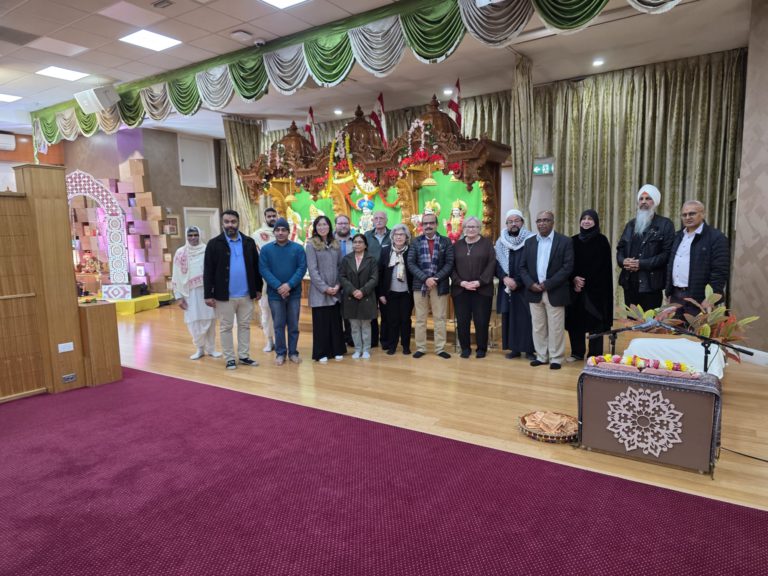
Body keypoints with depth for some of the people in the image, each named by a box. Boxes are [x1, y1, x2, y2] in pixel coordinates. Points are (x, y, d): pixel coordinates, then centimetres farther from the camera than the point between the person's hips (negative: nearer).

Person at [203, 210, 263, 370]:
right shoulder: (214, 244, -4)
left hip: (246, 295, 3)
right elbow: (208, 272, -5)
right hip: (224, 295, -2)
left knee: (245, 326, 11)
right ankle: (230, 358, 18)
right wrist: (208, 295, -9)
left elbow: (256, 267, 9)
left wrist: (258, 289, 7)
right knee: (226, 328, 7)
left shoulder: (249, 242, 4)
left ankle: (244, 355, 23)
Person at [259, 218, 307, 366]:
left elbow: (302, 268, -6)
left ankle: (293, 352, 20)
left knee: (293, 325, 8)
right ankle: (280, 353, 19)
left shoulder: (298, 248, 1)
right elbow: (264, 270, -6)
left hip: (294, 293, 0)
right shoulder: (266, 249, 1)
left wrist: (289, 285, -18)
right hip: (275, 294, 0)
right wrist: (278, 286, -18)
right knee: (278, 325, 8)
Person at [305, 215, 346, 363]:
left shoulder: (335, 244, 11)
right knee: (321, 322, 2)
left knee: (336, 321, 9)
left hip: (335, 291, 4)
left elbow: (340, 267, 9)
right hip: (319, 291, -4)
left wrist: (338, 285, -5)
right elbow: (312, 269, -10)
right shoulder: (311, 245, -4)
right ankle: (321, 353, 12)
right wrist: (325, 287, -14)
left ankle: (337, 350, 20)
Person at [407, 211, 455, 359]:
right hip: (420, 285, 1)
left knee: (440, 318, 5)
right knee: (420, 318, 7)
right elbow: (411, 263, -3)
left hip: (440, 285, -1)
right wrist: (425, 278, -15)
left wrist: (436, 279, -15)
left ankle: (440, 348, 13)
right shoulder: (416, 242, 5)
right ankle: (420, 348, 16)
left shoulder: (446, 241, 3)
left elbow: (449, 263, -3)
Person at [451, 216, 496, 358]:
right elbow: (451, 266, 4)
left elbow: (491, 264, -4)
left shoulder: (487, 243, 4)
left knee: (481, 321, 1)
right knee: (462, 321, 4)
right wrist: (461, 282, -10)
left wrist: (479, 282, -14)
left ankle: (481, 348, 16)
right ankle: (465, 348, 18)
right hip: (460, 289, 2)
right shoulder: (457, 245, 10)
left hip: (482, 289, -2)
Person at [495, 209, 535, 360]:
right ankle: (514, 348, 14)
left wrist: (517, 281, -15)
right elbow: (496, 263, 3)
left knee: (526, 318, -2)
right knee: (510, 317, 6)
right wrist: (504, 278, -14)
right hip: (507, 287, 4)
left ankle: (529, 349, 6)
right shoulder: (501, 242, 8)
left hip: (525, 288, -3)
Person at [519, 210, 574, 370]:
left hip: (555, 292, -4)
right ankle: (541, 356, 21)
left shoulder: (565, 241, -3)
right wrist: (531, 284, -9)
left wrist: (547, 284, -16)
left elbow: (568, 267, -10)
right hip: (534, 292, 4)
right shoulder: (529, 242, 9)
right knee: (538, 327, 10)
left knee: (555, 328, 3)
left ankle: (556, 358, 14)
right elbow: (523, 267, 8)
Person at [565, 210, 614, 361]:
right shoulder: (574, 240, 9)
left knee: (595, 320, -1)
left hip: (596, 288, -3)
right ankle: (577, 352, 15)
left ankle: (595, 355, 7)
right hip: (575, 287, 3)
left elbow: (603, 267, -5)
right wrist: (574, 278, -11)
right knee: (575, 319, 2)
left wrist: (585, 280, -11)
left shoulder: (602, 241, -1)